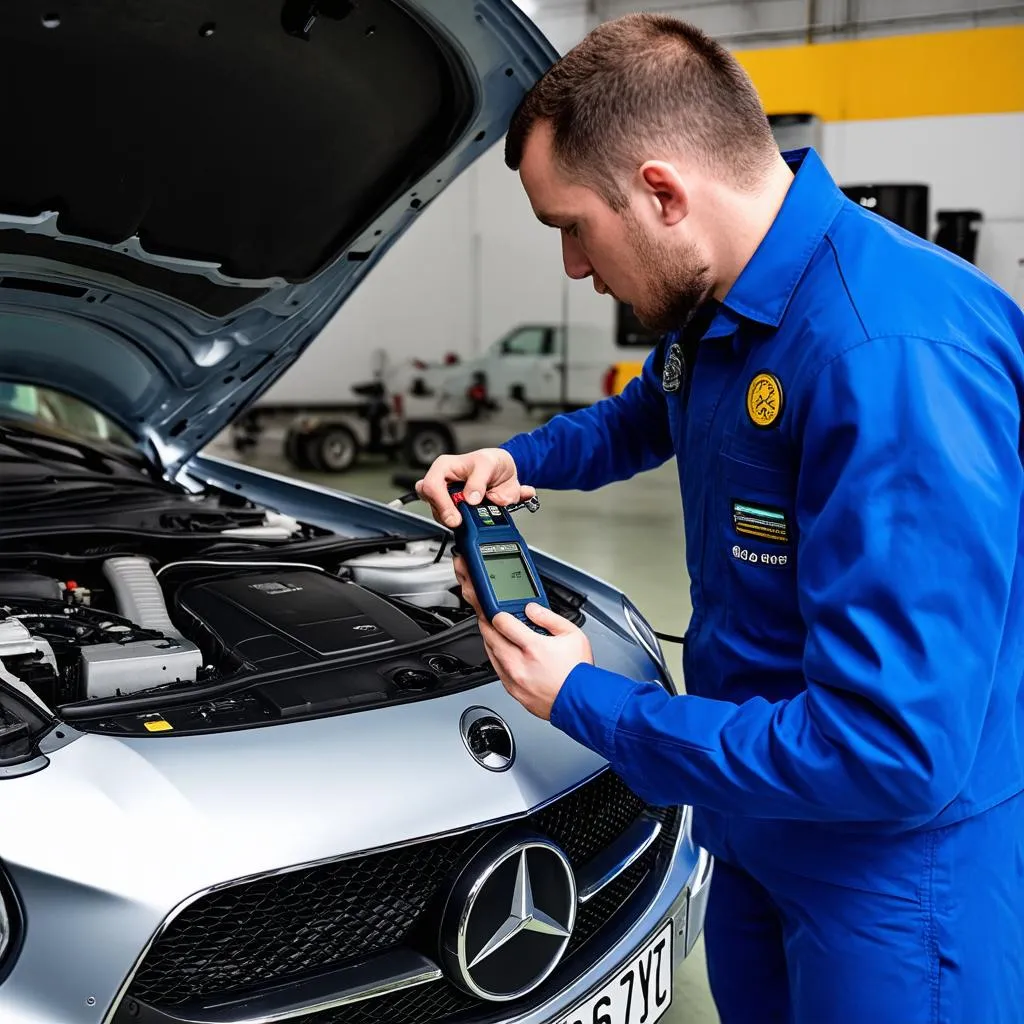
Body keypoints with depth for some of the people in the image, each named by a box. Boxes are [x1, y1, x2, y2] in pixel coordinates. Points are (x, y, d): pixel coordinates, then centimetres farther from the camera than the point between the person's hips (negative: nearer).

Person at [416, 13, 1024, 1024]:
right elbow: (648, 412, 24)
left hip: (900, 858, -8)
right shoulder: (716, 302, -2)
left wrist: (585, 703, -23)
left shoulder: (896, 357, -33)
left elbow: (893, 751, -35)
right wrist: (517, 461, 5)